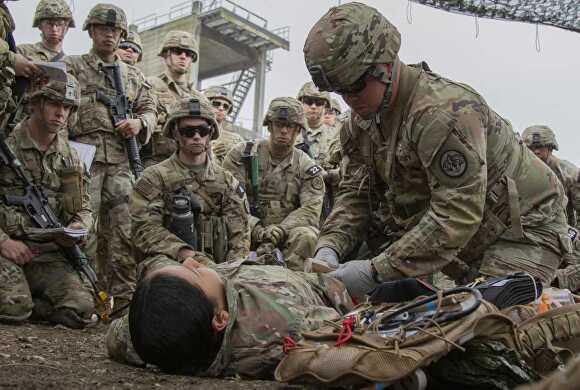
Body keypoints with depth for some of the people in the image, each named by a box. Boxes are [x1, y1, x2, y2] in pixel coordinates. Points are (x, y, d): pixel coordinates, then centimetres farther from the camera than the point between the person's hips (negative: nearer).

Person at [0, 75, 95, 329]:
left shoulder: (71, 159, 13)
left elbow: (83, 209, 16)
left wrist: (78, 227, -8)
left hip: (47, 253, 4)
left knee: (80, 309, -18)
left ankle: (20, 303, 6)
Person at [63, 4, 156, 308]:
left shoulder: (134, 75, 22)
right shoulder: (71, 66, 11)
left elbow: (149, 110, 21)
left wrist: (139, 123, -1)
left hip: (121, 160, 3)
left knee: (125, 231, -2)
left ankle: (125, 295, 2)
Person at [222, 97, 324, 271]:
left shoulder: (308, 167, 7)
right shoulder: (241, 154, 4)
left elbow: (311, 209, -6)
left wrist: (278, 231, -23)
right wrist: (255, 228, -21)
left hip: (286, 232, 1)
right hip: (248, 230, 0)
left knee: (306, 235, -31)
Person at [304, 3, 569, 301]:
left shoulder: (444, 112, -32)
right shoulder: (358, 124, -2)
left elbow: (458, 215, -36)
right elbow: (355, 195, 0)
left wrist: (377, 272, -36)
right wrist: (329, 248, -19)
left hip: (522, 228, -7)